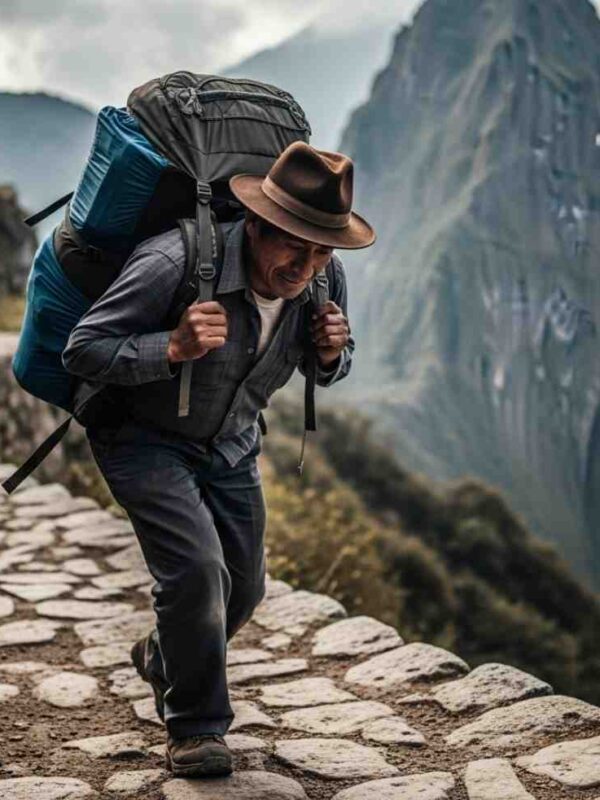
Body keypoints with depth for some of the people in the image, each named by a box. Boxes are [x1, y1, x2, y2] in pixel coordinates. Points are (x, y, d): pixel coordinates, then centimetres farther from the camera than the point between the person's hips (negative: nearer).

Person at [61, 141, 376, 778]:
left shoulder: (325, 281, -16)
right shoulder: (175, 264, -35)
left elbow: (329, 372, 3)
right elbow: (82, 350, -29)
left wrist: (331, 354, -22)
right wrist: (173, 349, -44)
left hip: (229, 444, 6)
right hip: (141, 435, -6)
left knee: (243, 587, 11)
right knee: (196, 567, -22)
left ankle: (162, 657, 43)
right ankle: (194, 726, 0)